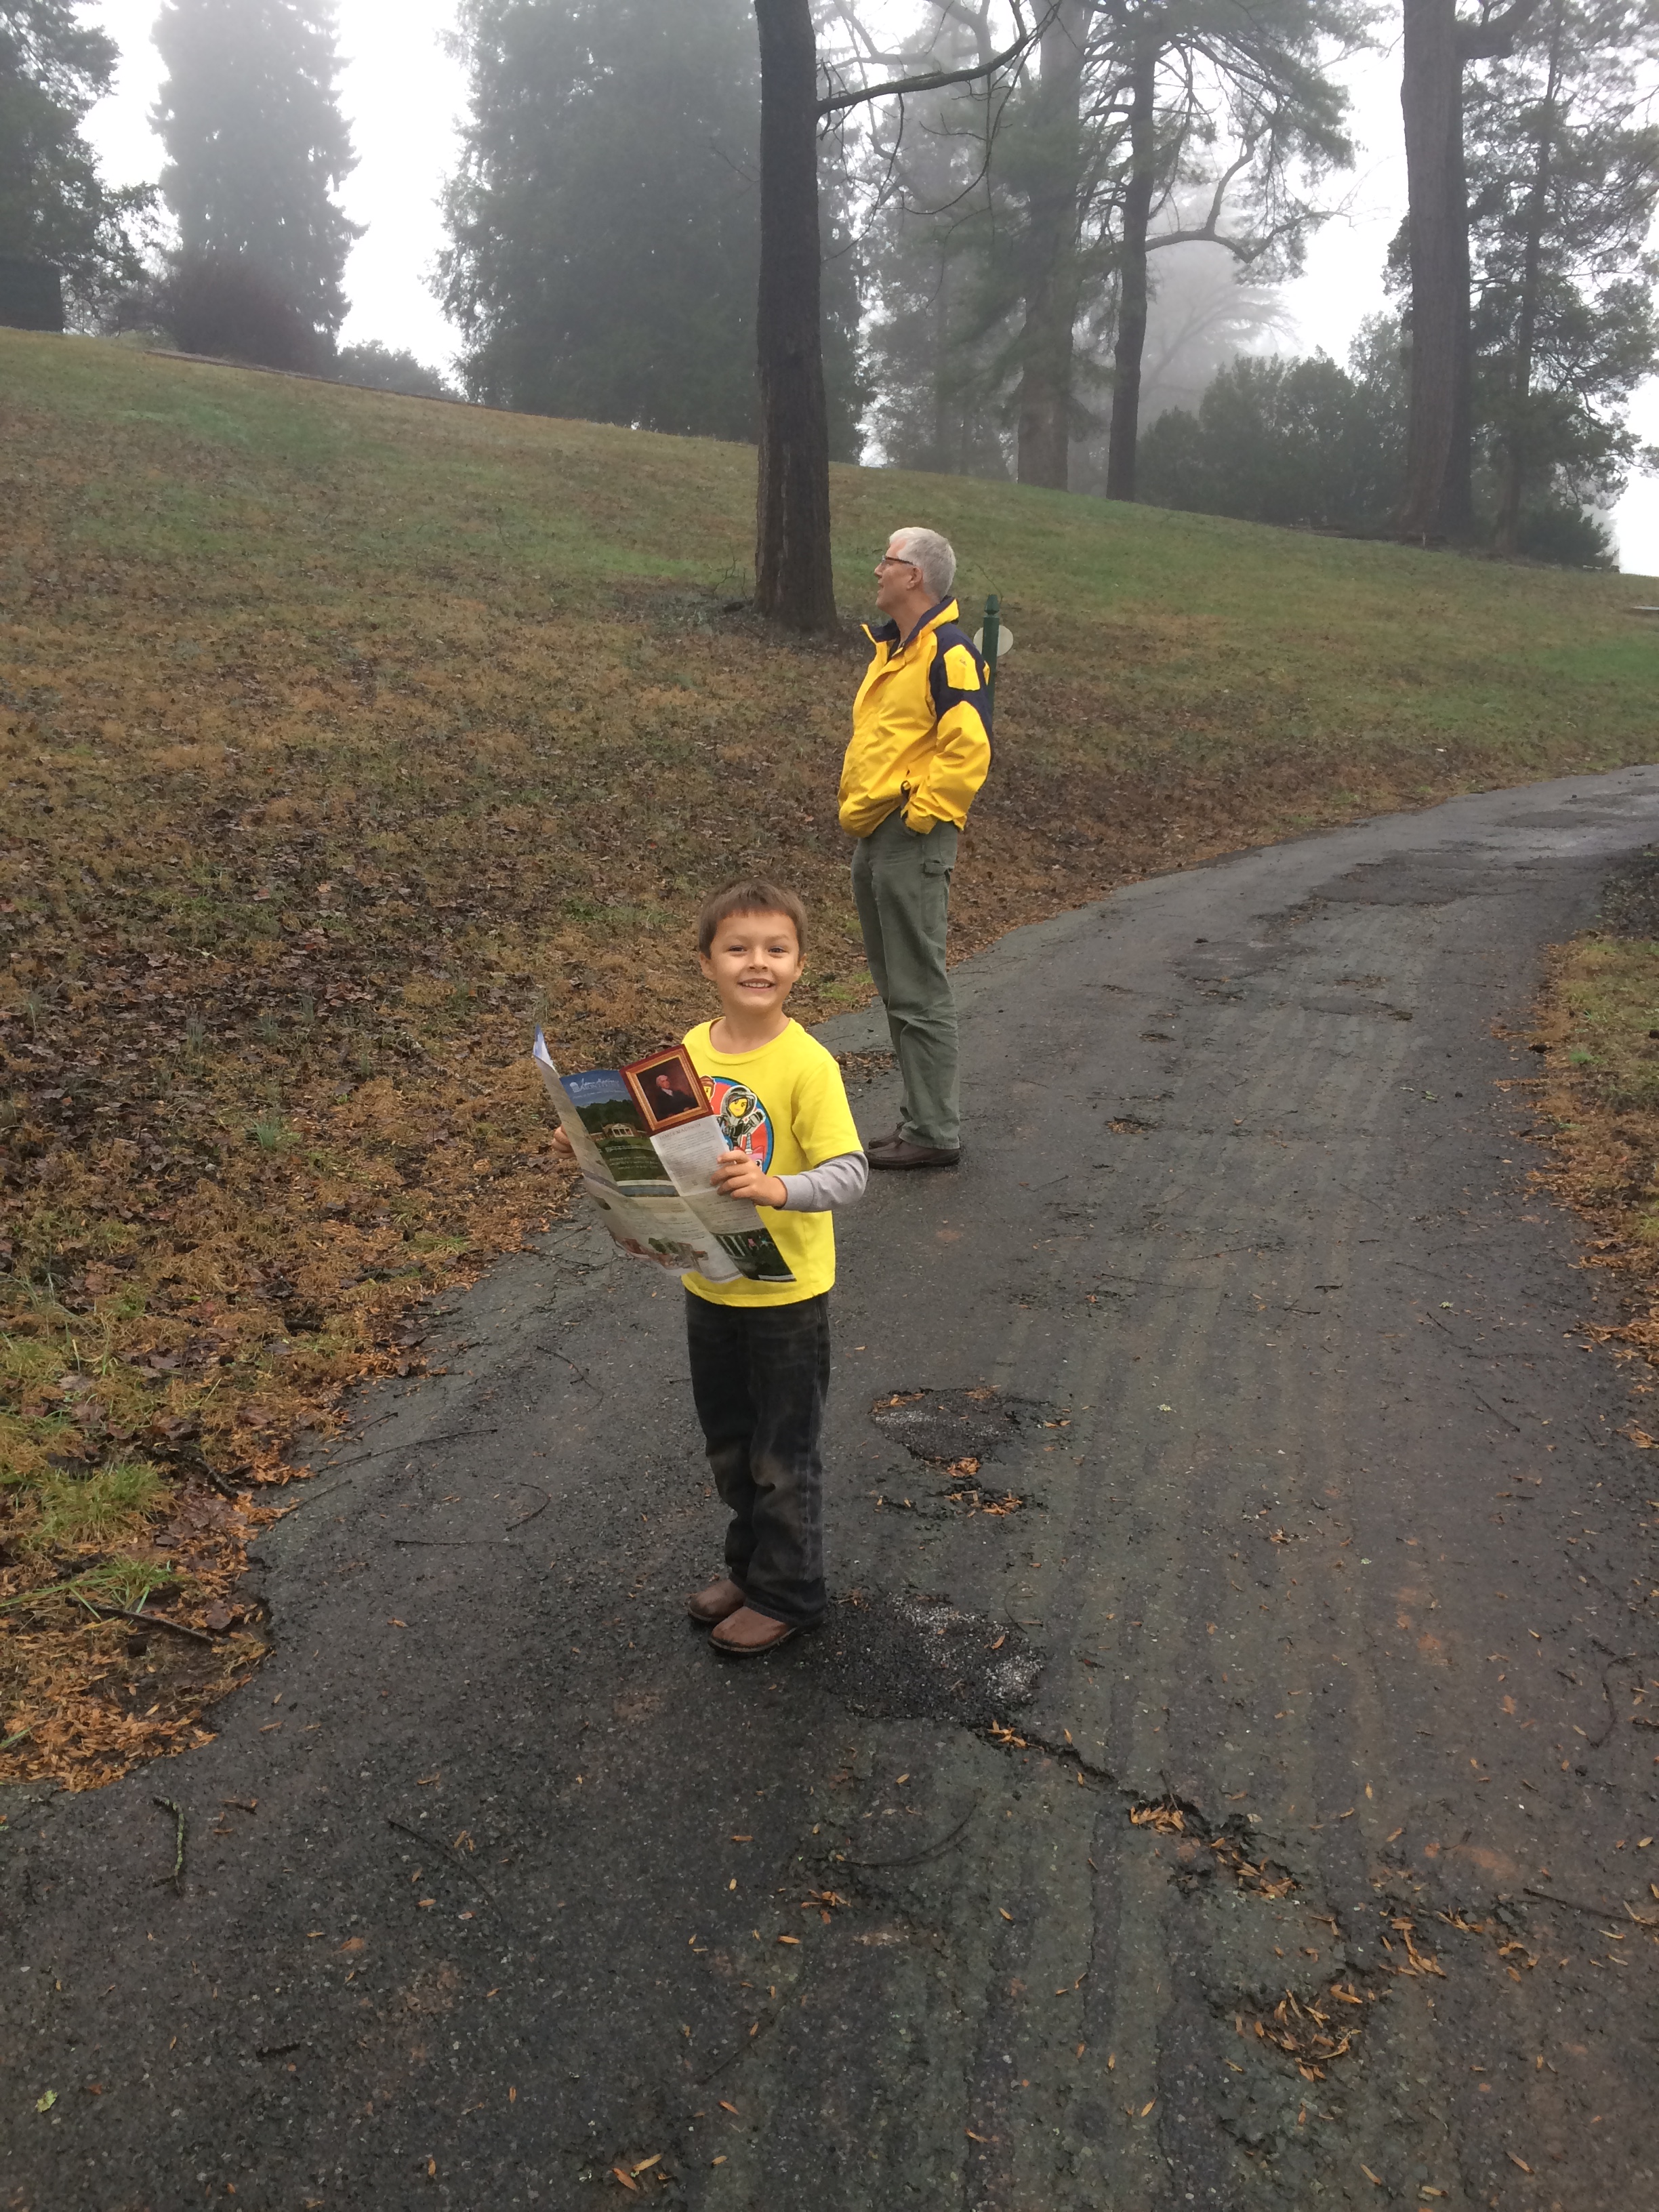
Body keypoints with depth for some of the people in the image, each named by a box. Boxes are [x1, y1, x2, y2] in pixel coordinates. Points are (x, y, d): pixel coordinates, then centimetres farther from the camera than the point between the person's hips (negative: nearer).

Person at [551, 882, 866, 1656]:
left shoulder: (806, 1064, -20)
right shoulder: (691, 1051, -2)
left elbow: (849, 1173, -23)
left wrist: (778, 1188, -39)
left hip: (786, 1292, -6)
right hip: (709, 1281, 6)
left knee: (783, 1453, 11)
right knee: (729, 1443, 22)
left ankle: (789, 1592, 31)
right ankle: (749, 1564, 44)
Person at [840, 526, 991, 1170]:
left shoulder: (948, 652, -13)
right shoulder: (891, 647, 18)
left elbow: (969, 750, -22)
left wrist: (920, 815, -19)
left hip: (911, 844, -10)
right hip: (873, 840, 10)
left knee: (918, 993, -6)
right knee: (896, 988, 14)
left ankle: (935, 1134, 2)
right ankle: (921, 1118, 23)